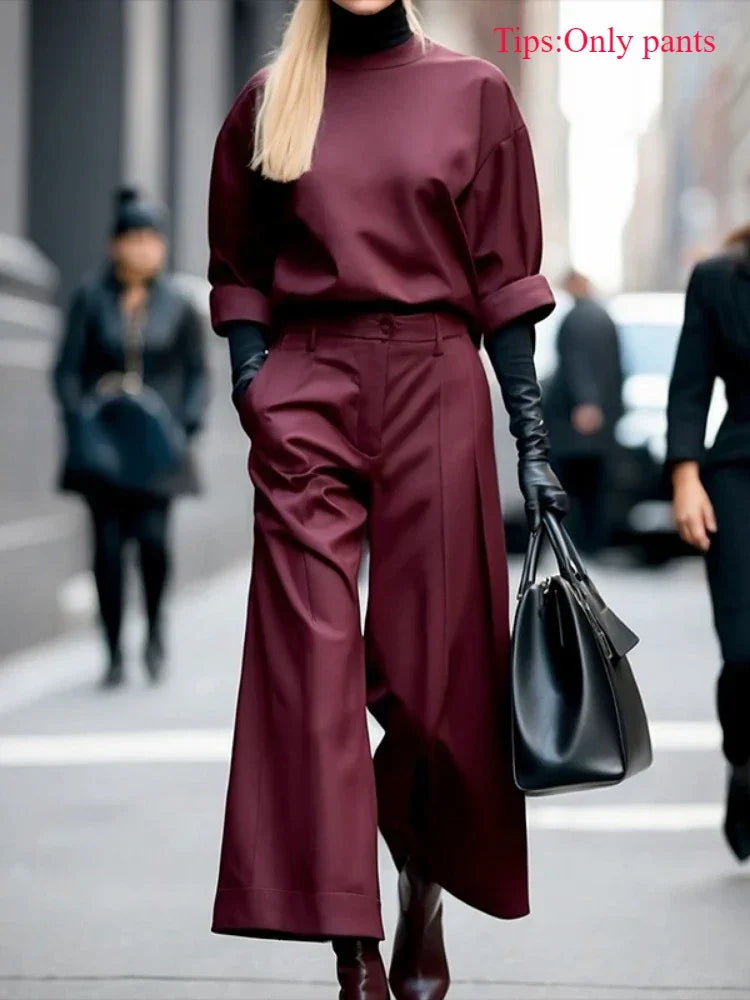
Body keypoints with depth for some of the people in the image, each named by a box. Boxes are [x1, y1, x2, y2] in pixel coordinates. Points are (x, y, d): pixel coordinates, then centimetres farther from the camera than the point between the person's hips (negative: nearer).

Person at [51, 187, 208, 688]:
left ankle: (155, 627, 12)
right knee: (108, 544, 0)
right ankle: (114, 654, 11)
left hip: (155, 444, 0)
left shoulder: (178, 306, 3)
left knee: (152, 536, -15)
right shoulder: (91, 297, 1)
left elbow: (197, 373, 9)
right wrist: (80, 422, -10)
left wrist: (187, 424, -6)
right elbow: (67, 369, 3)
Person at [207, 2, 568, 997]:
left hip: (436, 390, -1)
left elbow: (504, 279, 4)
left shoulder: (474, 92, 5)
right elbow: (239, 274, 12)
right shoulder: (270, 98, 9)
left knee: (435, 664, 3)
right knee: (313, 665, -7)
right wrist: (256, 409, 1)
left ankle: (424, 914, 24)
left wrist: (533, 440, 1)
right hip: (306, 395, 1)